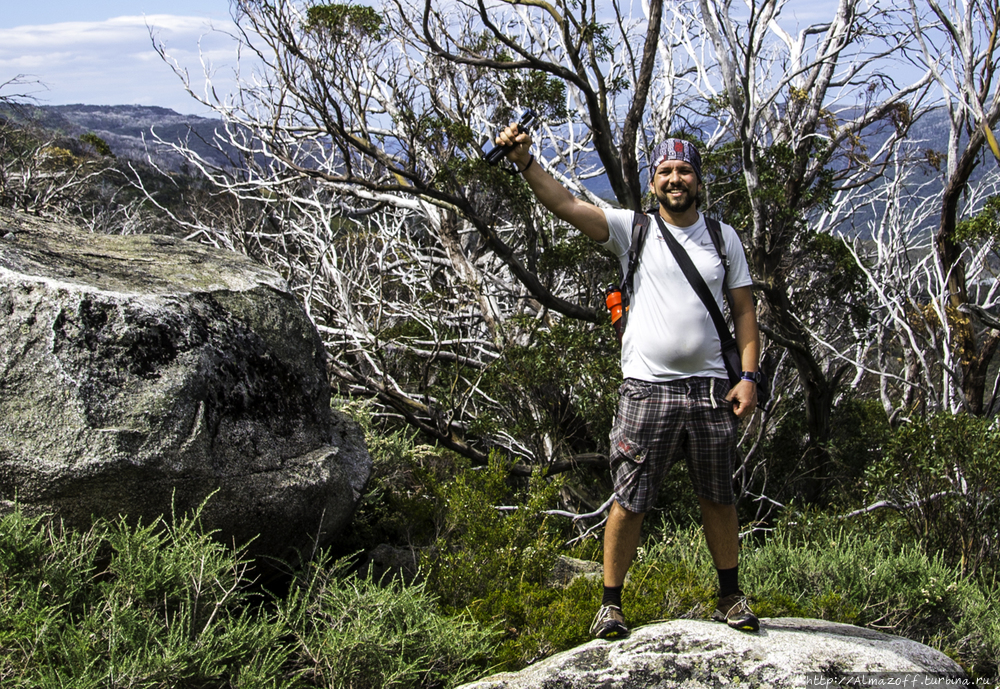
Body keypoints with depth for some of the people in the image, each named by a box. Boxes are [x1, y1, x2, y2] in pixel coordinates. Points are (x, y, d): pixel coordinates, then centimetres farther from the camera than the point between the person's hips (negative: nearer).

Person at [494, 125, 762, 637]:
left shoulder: (723, 237, 8)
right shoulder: (633, 230, 2)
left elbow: (744, 311, 8)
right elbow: (565, 204, -9)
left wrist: (749, 376, -2)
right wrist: (524, 160, -23)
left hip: (711, 389, 2)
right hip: (646, 388, -2)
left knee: (718, 499, 12)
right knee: (630, 501, 1)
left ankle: (731, 598, 26)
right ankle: (611, 604, 12)